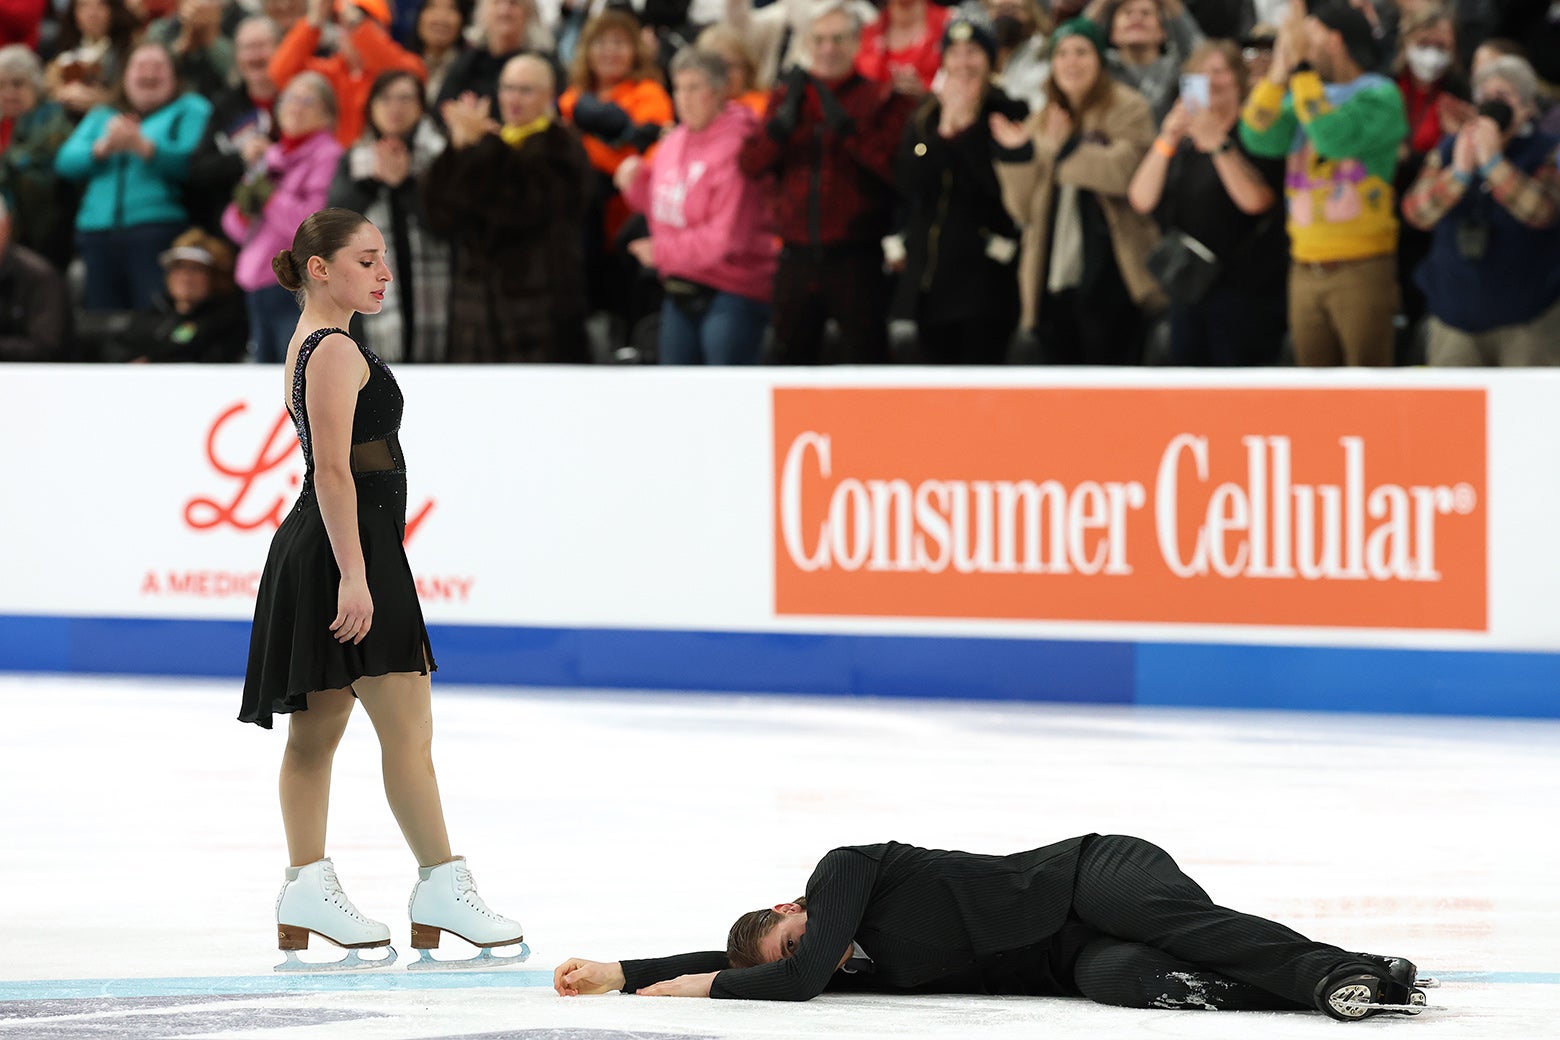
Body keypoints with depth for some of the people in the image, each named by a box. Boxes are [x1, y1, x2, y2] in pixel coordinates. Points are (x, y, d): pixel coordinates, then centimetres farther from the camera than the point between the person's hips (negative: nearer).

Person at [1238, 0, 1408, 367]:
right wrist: (1279, 70, -11)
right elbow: (1259, 138, -3)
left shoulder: (1380, 95, -4)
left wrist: (1301, 66, -18)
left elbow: (1335, 137, -21)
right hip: (1306, 266, 6)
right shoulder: (1302, 96, 14)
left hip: (1362, 268, -6)